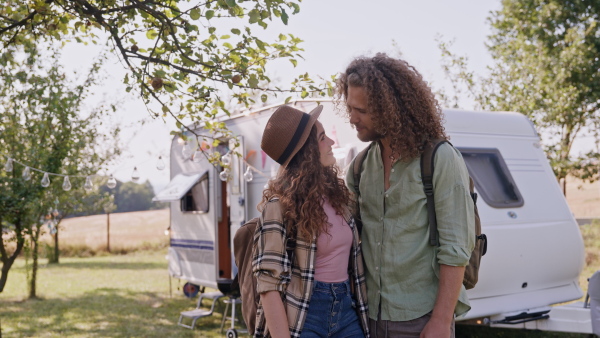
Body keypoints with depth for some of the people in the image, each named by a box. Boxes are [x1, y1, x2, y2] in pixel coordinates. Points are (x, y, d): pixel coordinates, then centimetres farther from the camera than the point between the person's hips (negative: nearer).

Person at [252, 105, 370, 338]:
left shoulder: (335, 193, 6)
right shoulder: (281, 203, -14)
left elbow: (350, 258, 12)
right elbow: (268, 283, -16)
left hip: (347, 311, 6)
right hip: (302, 318, -6)